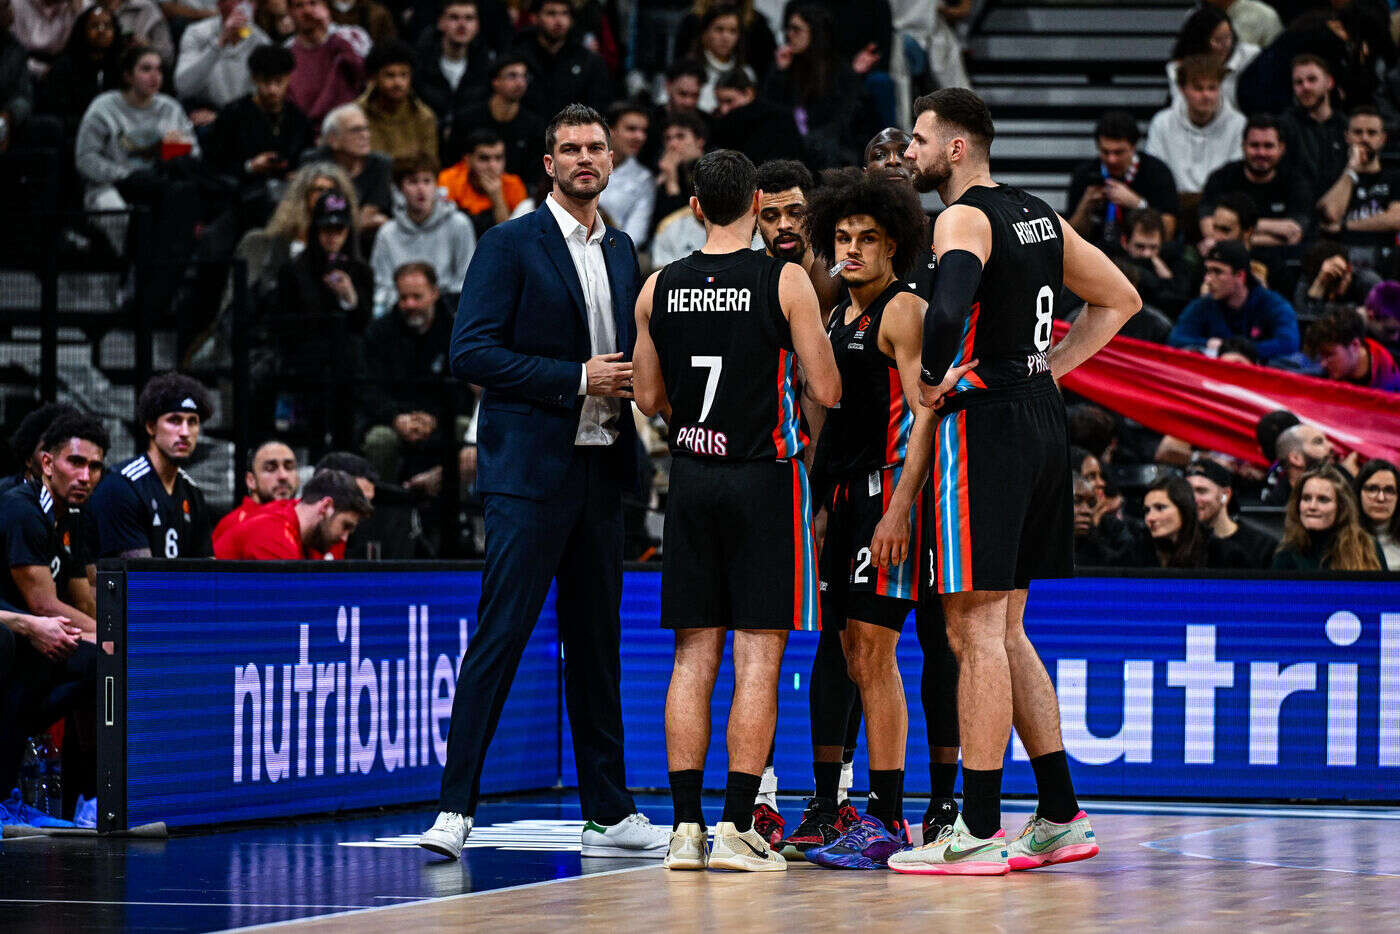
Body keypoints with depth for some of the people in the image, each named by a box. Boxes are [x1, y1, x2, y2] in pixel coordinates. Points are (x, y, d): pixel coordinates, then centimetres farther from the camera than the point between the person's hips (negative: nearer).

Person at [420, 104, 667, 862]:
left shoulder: (620, 251, 17)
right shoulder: (511, 245, -4)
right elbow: (470, 353, -12)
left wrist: (629, 381, 3)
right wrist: (577, 379, -15)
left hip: (601, 468, 7)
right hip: (530, 467, -7)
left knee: (597, 642, 10)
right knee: (499, 637, -9)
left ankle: (609, 813, 15)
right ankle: (456, 806, -7)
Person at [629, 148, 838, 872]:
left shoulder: (658, 289, 3)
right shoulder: (785, 282, -8)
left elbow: (650, 399, 9)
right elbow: (827, 391, -7)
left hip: (691, 479, 4)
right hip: (764, 477, -4)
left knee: (694, 657, 8)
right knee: (757, 659, -1)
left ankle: (685, 827, 5)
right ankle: (736, 828, -5)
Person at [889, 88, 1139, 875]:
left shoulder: (964, 220, -12)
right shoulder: (1037, 215, 15)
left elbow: (949, 310, -32)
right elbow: (1120, 299, 24)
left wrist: (931, 379, -15)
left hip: (984, 422, -9)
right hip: (1041, 419, 9)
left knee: (977, 627, -6)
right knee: (1005, 629, 15)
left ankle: (980, 831, -5)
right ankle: (1062, 818, 17)